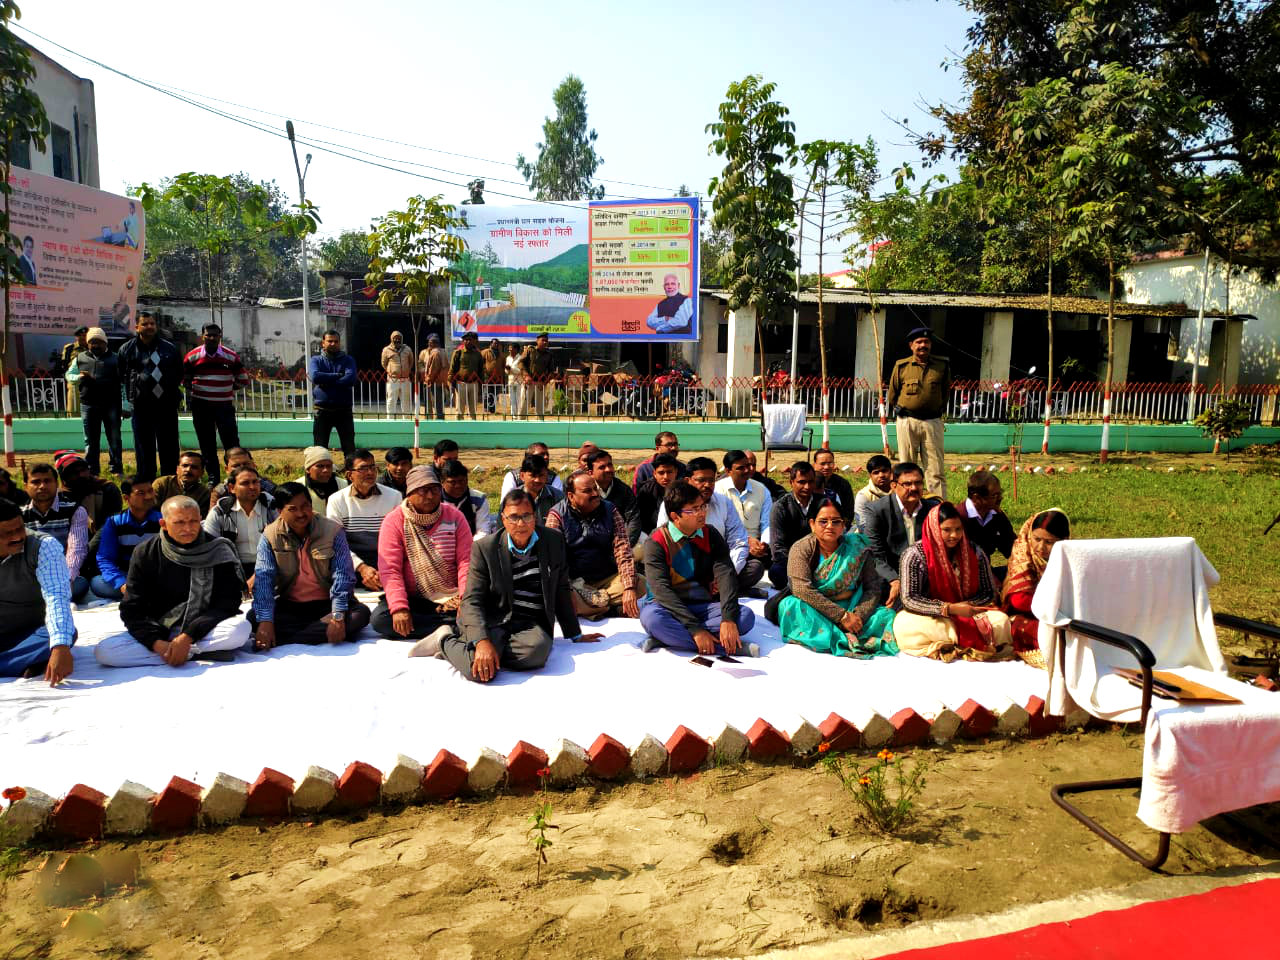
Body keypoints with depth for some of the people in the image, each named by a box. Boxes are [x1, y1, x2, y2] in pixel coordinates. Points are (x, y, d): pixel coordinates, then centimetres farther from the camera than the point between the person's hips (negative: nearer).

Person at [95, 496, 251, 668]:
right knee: (104, 650, -24)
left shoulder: (219, 551, -4)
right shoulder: (145, 554, 0)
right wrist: (158, 644, -21)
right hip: (159, 633, 3)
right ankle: (198, 652, -25)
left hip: (204, 631, -3)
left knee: (240, 629, -33)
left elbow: (227, 604, -10)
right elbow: (132, 611, -4)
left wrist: (188, 636, -22)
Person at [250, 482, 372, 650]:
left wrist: (338, 616, -27)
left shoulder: (333, 531, -9)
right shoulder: (269, 536, -5)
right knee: (254, 616, -24)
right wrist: (265, 621, -27)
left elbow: (343, 575, -15)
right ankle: (320, 633, -26)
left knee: (361, 613, -28)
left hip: (326, 604, -1)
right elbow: (263, 579, -14)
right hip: (288, 606, 1)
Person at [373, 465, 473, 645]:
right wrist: (399, 608, -24)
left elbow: (466, 562, -3)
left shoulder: (454, 517, 3)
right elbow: (389, 569, -9)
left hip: (452, 600, 0)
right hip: (414, 600, 1)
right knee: (379, 618, -28)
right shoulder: (394, 521, -1)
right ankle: (447, 629, -27)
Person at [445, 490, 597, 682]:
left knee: (535, 651, -34)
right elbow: (472, 600, -7)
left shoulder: (554, 541, 7)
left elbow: (561, 591, 16)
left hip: (532, 624, 2)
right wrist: (482, 641, -23)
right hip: (492, 620, -2)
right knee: (479, 670, -30)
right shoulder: (485, 548, -1)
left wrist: (575, 635, 20)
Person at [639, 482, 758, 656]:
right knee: (650, 617, -37)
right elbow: (661, 589, -20)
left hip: (704, 606, 4)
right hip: (669, 607, -3)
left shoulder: (711, 535, 3)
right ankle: (729, 646, -33)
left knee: (746, 616, -23)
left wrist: (728, 619, -27)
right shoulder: (656, 543, -10)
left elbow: (726, 575, -9)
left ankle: (668, 638, -28)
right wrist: (696, 629, -30)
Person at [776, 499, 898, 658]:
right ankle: (849, 641, -36)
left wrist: (859, 616, -19)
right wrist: (843, 616, -22)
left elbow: (873, 587, -1)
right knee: (790, 605, -32)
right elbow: (802, 590, -19)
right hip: (815, 612, -2)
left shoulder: (858, 548, 1)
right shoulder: (801, 549, -6)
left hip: (852, 609, 2)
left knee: (887, 615, -18)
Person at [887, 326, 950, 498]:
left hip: (933, 422, 1)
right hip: (907, 421, 0)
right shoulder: (901, 366, 1)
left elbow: (946, 390, 18)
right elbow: (892, 392, 14)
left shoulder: (942, 365, 3)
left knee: (936, 469, 0)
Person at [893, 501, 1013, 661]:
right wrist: (950, 608, -26)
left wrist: (967, 605, -16)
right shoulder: (915, 555, -11)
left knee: (1001, 620, -24)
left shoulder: (974, 554, 1)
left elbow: (989, 593, 5)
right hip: (930, 618, -3)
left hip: (969, 615, 3)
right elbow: (909, 598, -17)